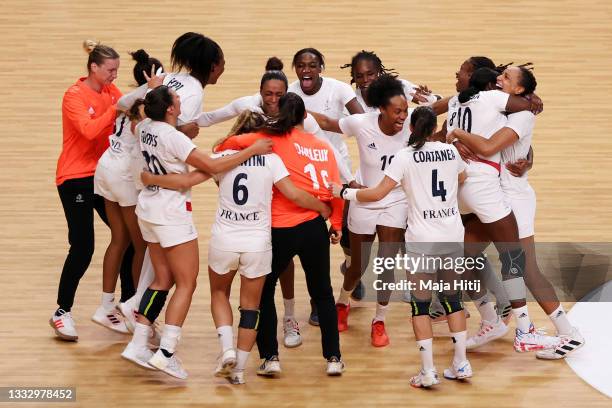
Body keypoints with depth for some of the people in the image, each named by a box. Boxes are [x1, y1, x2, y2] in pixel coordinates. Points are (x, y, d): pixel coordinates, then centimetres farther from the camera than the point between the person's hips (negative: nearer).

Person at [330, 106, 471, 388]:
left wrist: (344, 192, 0)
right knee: (453, 299, 16)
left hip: (421, 241, -4)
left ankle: (428, 371, 1)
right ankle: (461, 364, 18)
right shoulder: (451, 152, 6)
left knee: (420, 304, 5)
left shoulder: (406, 156, -8)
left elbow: (377, 193, -12)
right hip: (453, 237, 4)